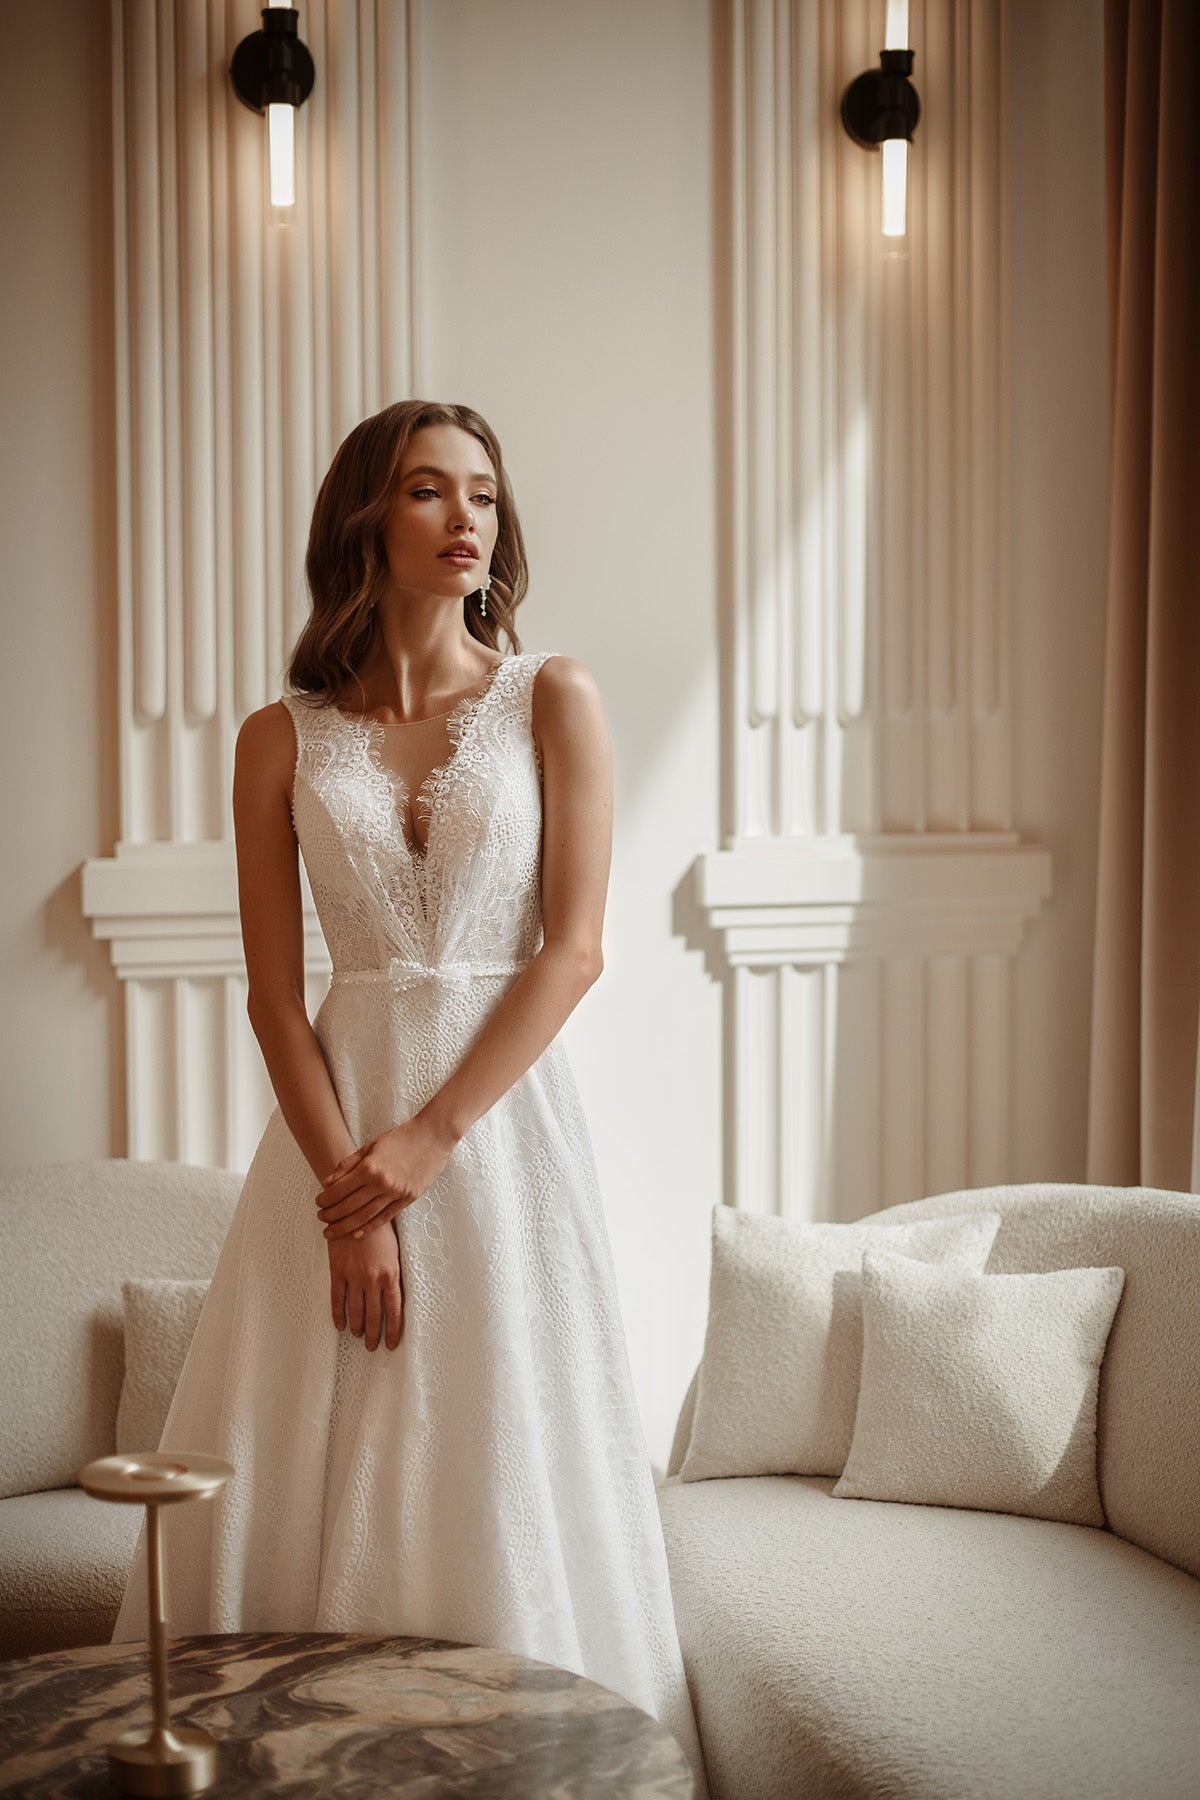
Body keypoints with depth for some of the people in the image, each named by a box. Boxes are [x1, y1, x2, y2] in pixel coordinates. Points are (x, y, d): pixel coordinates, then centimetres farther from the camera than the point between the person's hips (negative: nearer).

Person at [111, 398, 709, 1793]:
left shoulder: (554, 698, 0)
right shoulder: (282, 739, 4)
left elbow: (574, 947, -6)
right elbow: (274, 991, 0)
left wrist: (427, 1142, -12)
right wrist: (349, 1190, -10)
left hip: (502, 1112, -1)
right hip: (341, 1112, 1)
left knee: (501, 1473, 3)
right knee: (306, 1476, 4)